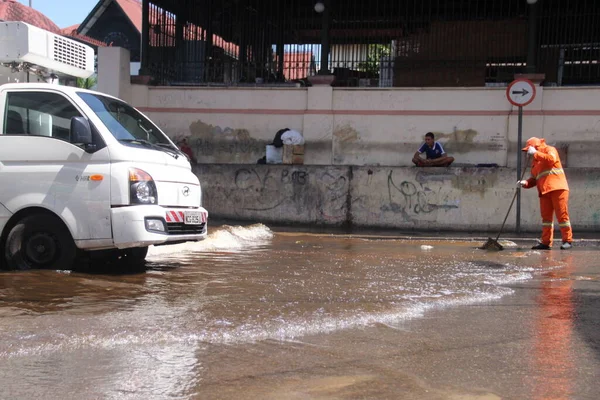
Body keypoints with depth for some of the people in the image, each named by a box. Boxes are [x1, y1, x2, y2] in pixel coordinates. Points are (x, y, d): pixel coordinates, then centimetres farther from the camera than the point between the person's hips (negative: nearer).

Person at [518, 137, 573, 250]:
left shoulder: (550, 149, 5)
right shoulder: (535, 162, 24)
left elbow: (551, 159, -18)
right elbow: (534, 180, 21)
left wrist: (535, 153, -13)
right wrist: (525, 183, 1)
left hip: (557, 188, -7)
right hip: (544, 191, 7)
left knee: (562, 214, -6)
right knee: (546, 216, 4)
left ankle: (568, 240, -1)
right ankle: (546, 242, 6)